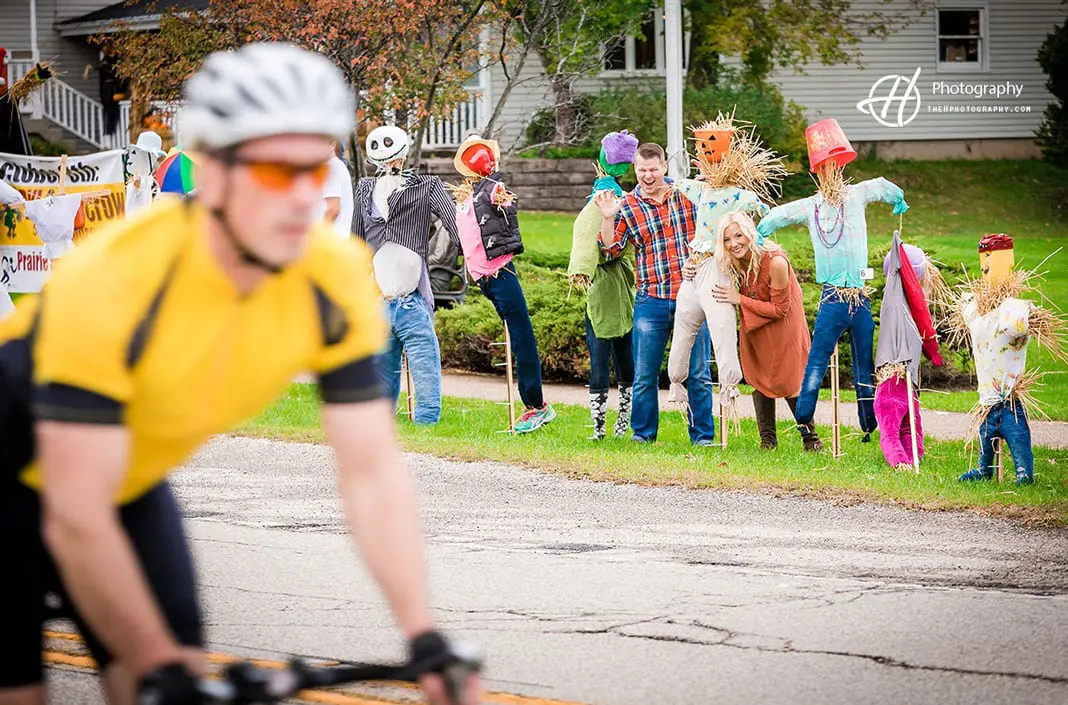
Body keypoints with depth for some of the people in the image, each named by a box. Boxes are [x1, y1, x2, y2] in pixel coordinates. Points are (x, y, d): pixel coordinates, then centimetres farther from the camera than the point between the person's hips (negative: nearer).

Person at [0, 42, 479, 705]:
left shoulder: (336, 278, -21)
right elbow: (76, 520, -35)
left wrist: (427, 638, -25)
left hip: (132, 483, 5)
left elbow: (375, 474, -16)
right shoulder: (113, 279, -36)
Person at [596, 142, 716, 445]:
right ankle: (643, 435, 18)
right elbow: (610, 250, 0)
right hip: (651, 301, 0)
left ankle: (703, 436, 12)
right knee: (645, 375, 5)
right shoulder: (626, 206, 3)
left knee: (698, 373, 4)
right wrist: (607, 218, -13)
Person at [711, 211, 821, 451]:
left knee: (789, 382, -3)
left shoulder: (775, 262, -32)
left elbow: (779, 308, -25)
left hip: (783, 325, -5)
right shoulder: (733, 262, -16)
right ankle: (767, 438, 14)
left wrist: (740, 300, -28)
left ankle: (810, 437, 11)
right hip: (754, 326, 5)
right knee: (759, 379, 6)